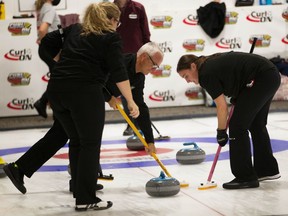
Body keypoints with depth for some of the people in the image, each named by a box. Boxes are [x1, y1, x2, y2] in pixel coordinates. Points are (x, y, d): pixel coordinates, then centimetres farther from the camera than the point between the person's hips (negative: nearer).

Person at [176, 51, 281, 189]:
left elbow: (222, 106, -13)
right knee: (256, 124, 22)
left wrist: (221, 132, -3)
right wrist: (236, 98, 15)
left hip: (261, 79, -10)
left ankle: (245, 177, -3)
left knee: (238, 125, -5)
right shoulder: (211, 63, 15)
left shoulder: (206, 74, -11)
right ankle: (267, 170, 34)